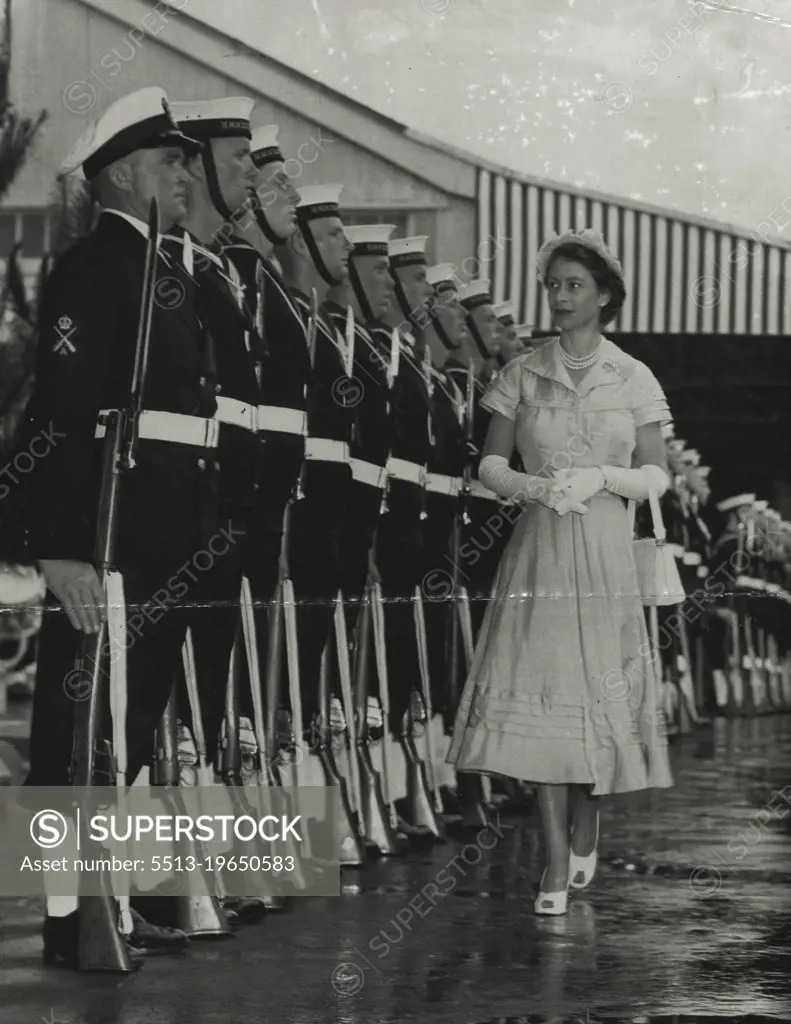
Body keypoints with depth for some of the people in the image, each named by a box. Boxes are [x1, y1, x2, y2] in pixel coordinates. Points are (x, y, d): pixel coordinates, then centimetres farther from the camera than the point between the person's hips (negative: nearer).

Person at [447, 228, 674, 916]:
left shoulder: (633, 379, 4)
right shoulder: (522, 376, 7)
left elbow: (655, 477, 3)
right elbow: (491, 464, 4)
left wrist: (601, 477, -15)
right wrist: (536, 487, -15)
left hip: (604, 552, 0)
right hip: (537, 550, 0)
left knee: (599, 693, 0)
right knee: (538, 696, -7)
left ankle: (585, 832, 24)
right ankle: (556, 862, -5)